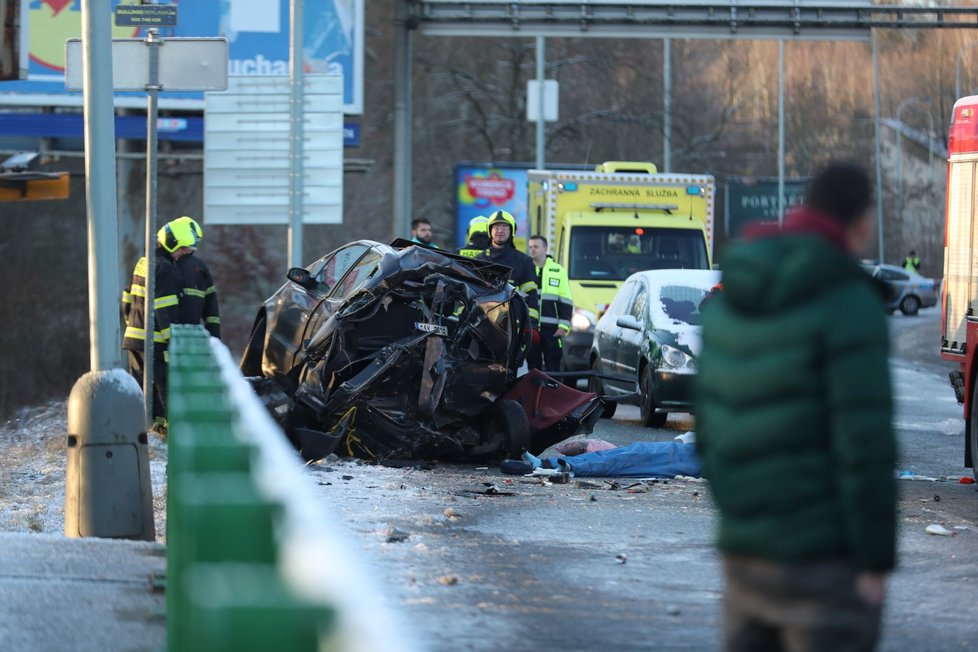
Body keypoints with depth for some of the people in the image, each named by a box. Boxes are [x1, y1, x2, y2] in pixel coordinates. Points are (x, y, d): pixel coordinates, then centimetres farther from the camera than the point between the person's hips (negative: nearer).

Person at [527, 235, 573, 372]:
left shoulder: (558, 270, 6)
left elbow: (566, 302, 5)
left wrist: (563, 326, -4)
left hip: (551, 329, -2)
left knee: (553, 366, -3)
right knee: (533, 365, 5)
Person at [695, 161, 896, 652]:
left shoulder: (733, 299, 9)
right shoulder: (850, 305, -16)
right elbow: (865, 444, -20)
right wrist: (875, 563, -15)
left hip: (747, 547, 7)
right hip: (823, 557, -7)